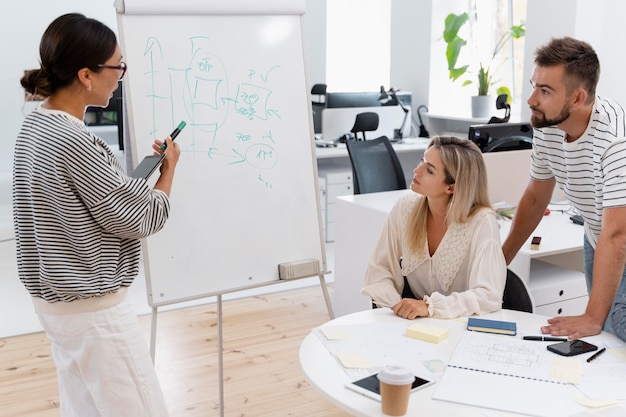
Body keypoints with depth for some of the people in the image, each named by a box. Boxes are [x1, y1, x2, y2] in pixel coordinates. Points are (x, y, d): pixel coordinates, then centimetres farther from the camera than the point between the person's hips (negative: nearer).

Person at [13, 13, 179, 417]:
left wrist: (149, 166, 6)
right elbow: (141, 219, -16)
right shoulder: (74, 143, -27)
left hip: (57, 298, 10)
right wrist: (169, 168, -1)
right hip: (93, 307, -10)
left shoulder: (35, 124, 3)